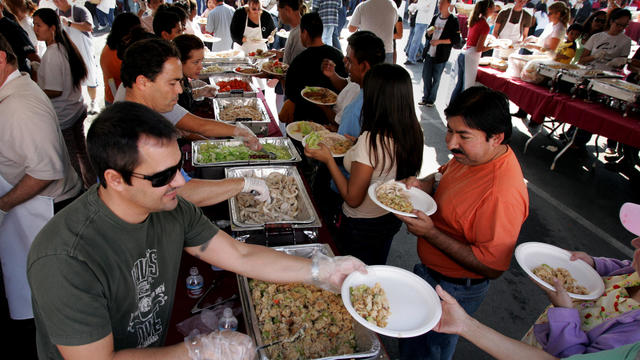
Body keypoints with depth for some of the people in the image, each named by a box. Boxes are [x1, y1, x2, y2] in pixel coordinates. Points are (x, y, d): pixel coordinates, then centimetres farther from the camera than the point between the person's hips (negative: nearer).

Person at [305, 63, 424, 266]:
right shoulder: (413, 133, -9)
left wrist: (328, 159, -17)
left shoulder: (370, 141, -30)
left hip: (361, 226, -7)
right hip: (392, 220, 7)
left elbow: (353, 198, -23)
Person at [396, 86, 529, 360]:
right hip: (429, 270, 8)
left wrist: (430, 233, -32)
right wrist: (423, 185, -11)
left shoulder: (503, 193, -36)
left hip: (453, 291, -8)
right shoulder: (471, 154, -10)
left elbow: (491, 266, -30)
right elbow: (444, 175, 12)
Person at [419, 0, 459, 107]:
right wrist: (429, 33, -6)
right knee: (426, 76, 6)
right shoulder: (435, 18, 10)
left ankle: (431, 100, 16)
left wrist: (439, 41, -17)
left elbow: (456, 40, -10)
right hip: (429, 53, 5)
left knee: (436, 79, 4)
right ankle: (425, 98, 20)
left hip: (441, 56, -5)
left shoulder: (453, 21, -7)